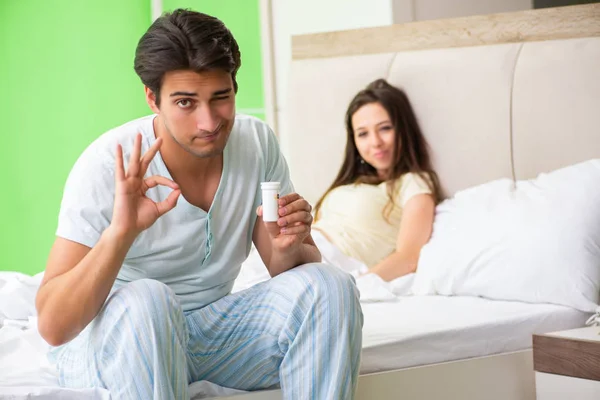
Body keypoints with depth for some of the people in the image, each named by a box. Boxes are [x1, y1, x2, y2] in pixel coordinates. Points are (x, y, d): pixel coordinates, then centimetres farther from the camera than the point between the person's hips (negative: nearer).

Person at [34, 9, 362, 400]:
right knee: (146, 300, -37)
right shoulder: (108, 167, -22)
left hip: (212, 325, 5)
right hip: (106, 336, -4)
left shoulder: (257, 143, -7)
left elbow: (288, 276, 1)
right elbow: (53, 327, -28)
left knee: (330, 287, -18)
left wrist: (289, 249, -24)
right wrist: (120, 232, -42)